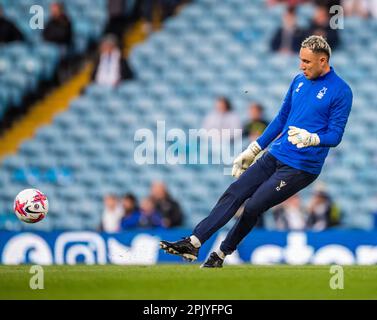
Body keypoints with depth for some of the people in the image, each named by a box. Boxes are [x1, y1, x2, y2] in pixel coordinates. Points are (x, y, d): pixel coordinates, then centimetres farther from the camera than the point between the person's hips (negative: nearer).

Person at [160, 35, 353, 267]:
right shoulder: (299, 81, 11)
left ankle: (221, 255, 4)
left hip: (301, 167, -7)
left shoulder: (341, 91, -10)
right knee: (234, 194, -6)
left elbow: (335, 135, -11)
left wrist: (311, 138, -31)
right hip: (275, 156, 7)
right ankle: (194, 243, -10)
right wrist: (253, 150, 20)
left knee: (253, 206, -12)